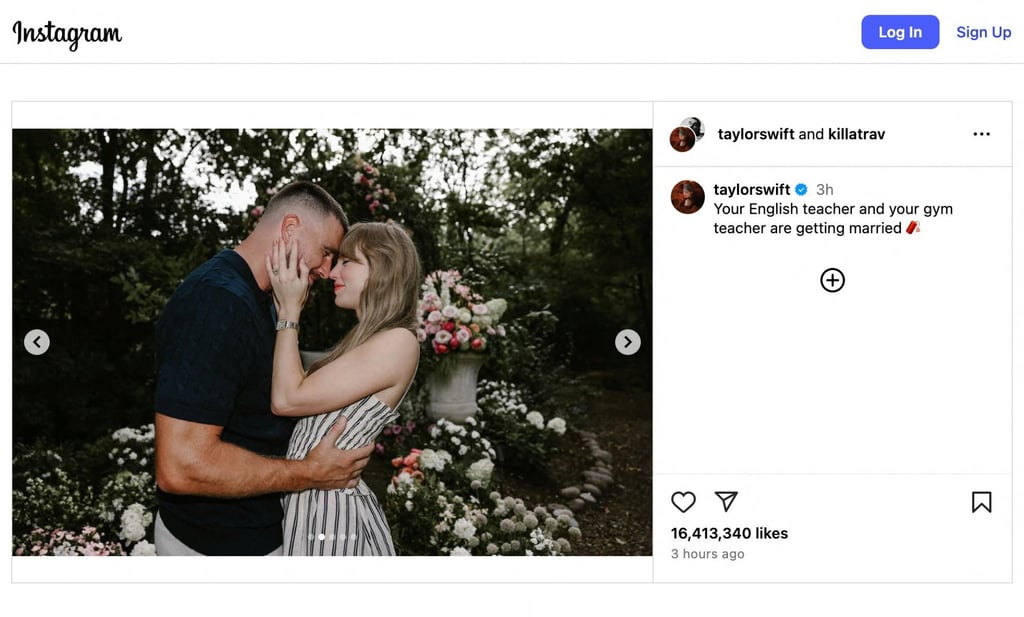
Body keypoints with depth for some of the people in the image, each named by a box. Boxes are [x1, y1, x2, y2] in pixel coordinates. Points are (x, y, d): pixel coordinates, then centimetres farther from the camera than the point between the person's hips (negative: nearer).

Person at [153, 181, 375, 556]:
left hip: (255, 528, 10)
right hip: (221, 544, -10)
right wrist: (310, 474, -22)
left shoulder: (257, 300, 9)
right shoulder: (217, 302, -24)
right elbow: (181, 466, -31)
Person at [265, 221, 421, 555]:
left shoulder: (398, 342, -15)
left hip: (330, 506, -9)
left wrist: (289, 311, -9)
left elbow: (287, 399, -16)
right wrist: (287, 310, 9)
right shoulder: (364, 339, 15)